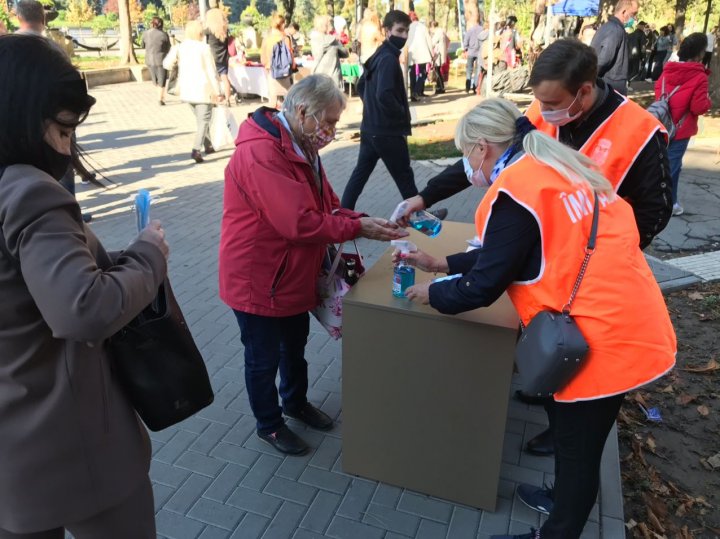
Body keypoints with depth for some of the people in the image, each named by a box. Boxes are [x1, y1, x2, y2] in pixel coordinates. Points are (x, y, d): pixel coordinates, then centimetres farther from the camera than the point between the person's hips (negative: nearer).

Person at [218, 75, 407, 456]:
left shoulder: (300, 146, 5)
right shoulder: (261, 153, -28)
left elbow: (325, 206, 7)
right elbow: (300, 222, -32)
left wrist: (362, 222, -10)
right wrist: (358, 229, -24)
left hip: (292, 274, 9)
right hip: (257, 280, -9)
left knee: (295, 345, 26)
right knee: (264, 358, 12)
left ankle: (296, 402, 49)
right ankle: (269, 424, 35)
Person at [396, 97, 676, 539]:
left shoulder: (516, 190, -18)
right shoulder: (554, 166, 12)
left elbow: (485, 285, -14)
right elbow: (504, 253, 18)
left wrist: (433, 293, 4)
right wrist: (443, 264, 19)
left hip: (601, 337, -9)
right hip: (625, 323, 9)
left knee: (577, 447, 10)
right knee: (574, 436, 27)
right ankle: (566, 499, 49)